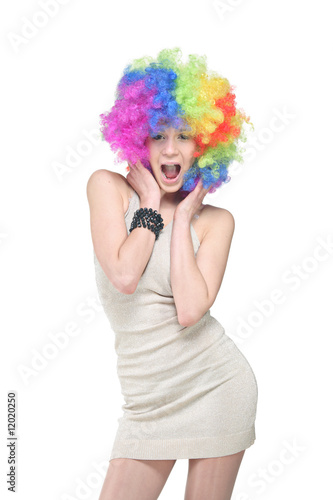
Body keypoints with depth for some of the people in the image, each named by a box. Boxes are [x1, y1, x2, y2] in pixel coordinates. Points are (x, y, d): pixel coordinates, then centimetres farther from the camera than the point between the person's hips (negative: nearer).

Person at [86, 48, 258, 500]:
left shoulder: (216, 220, -2)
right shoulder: (108, 186, -2)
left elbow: (190, 310, -18)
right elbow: (124, 276, -17)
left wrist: (182, 217, -11)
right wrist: (150, 204, -9)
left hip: (215, 383, 0)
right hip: (149, 394, 1)